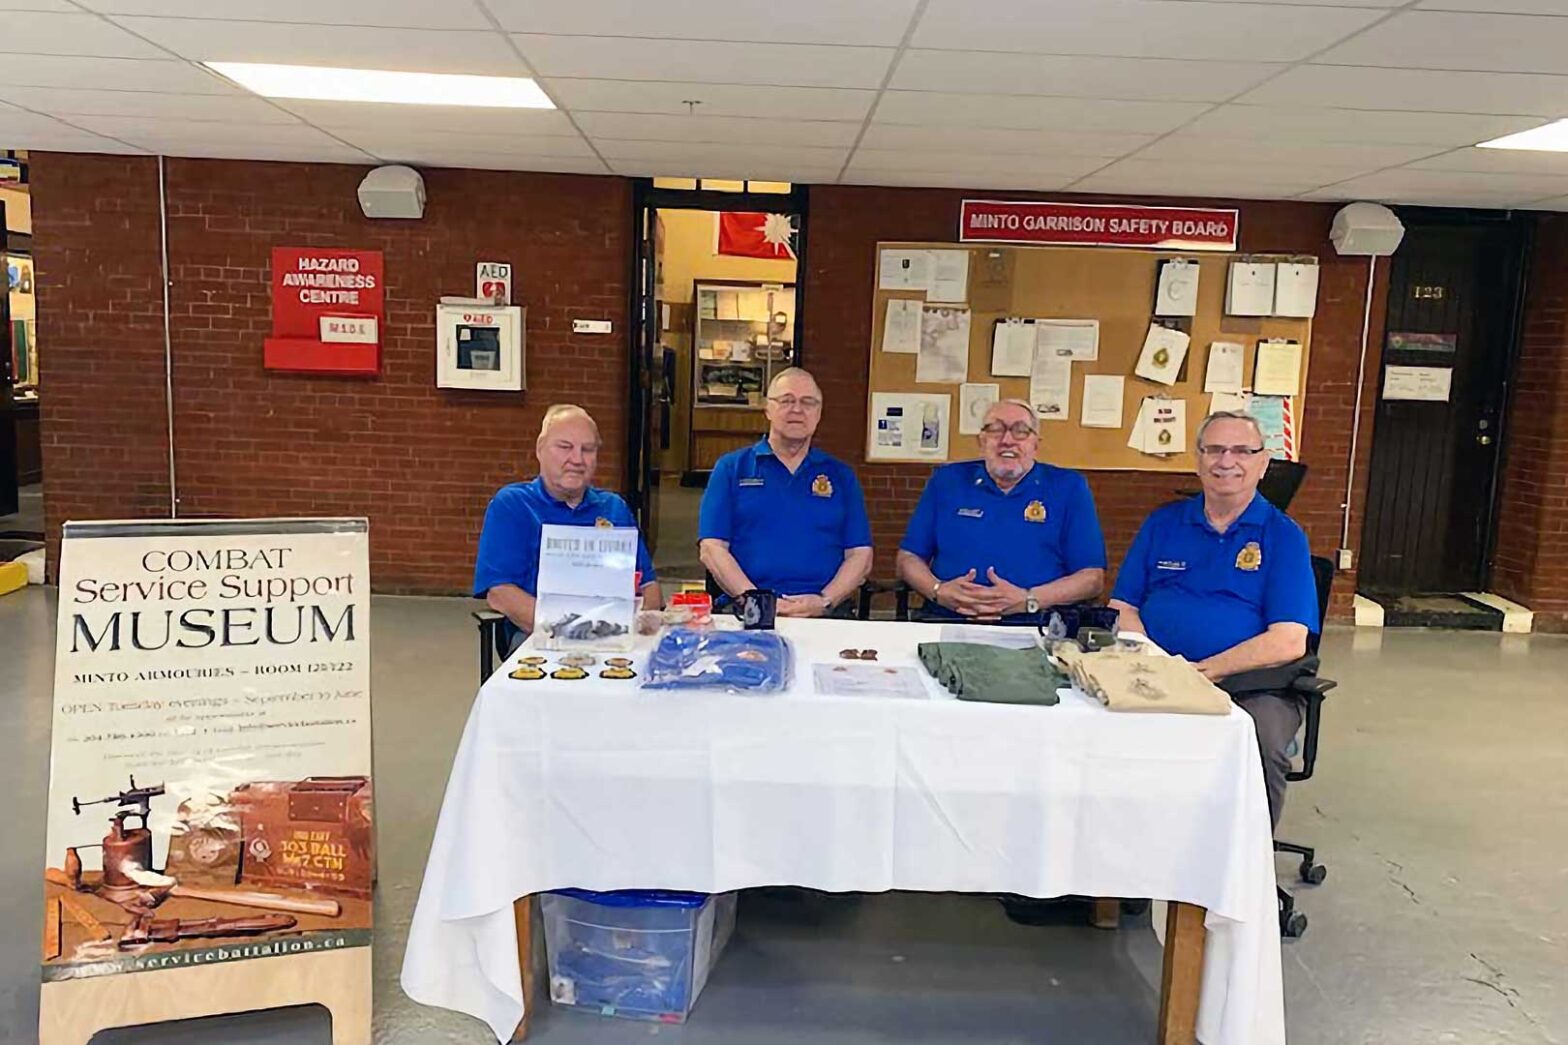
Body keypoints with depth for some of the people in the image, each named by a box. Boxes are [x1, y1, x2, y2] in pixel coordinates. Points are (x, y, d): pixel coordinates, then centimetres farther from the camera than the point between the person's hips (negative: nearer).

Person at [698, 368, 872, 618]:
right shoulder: (731, 468, 12)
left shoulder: (841, 475, 16)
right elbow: (711, 548, 3)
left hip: (825, 615, 1)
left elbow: (860, 555, 10)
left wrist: (825, 601, -8)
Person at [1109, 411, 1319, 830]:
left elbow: (1288, 642, -6)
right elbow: (1122, 609, 10)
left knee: (1261, 740, -34)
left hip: (1251, 686, -2)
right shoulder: (1163, 523, 15)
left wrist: (1201, 671, -15)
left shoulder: (1283, 535, 6)